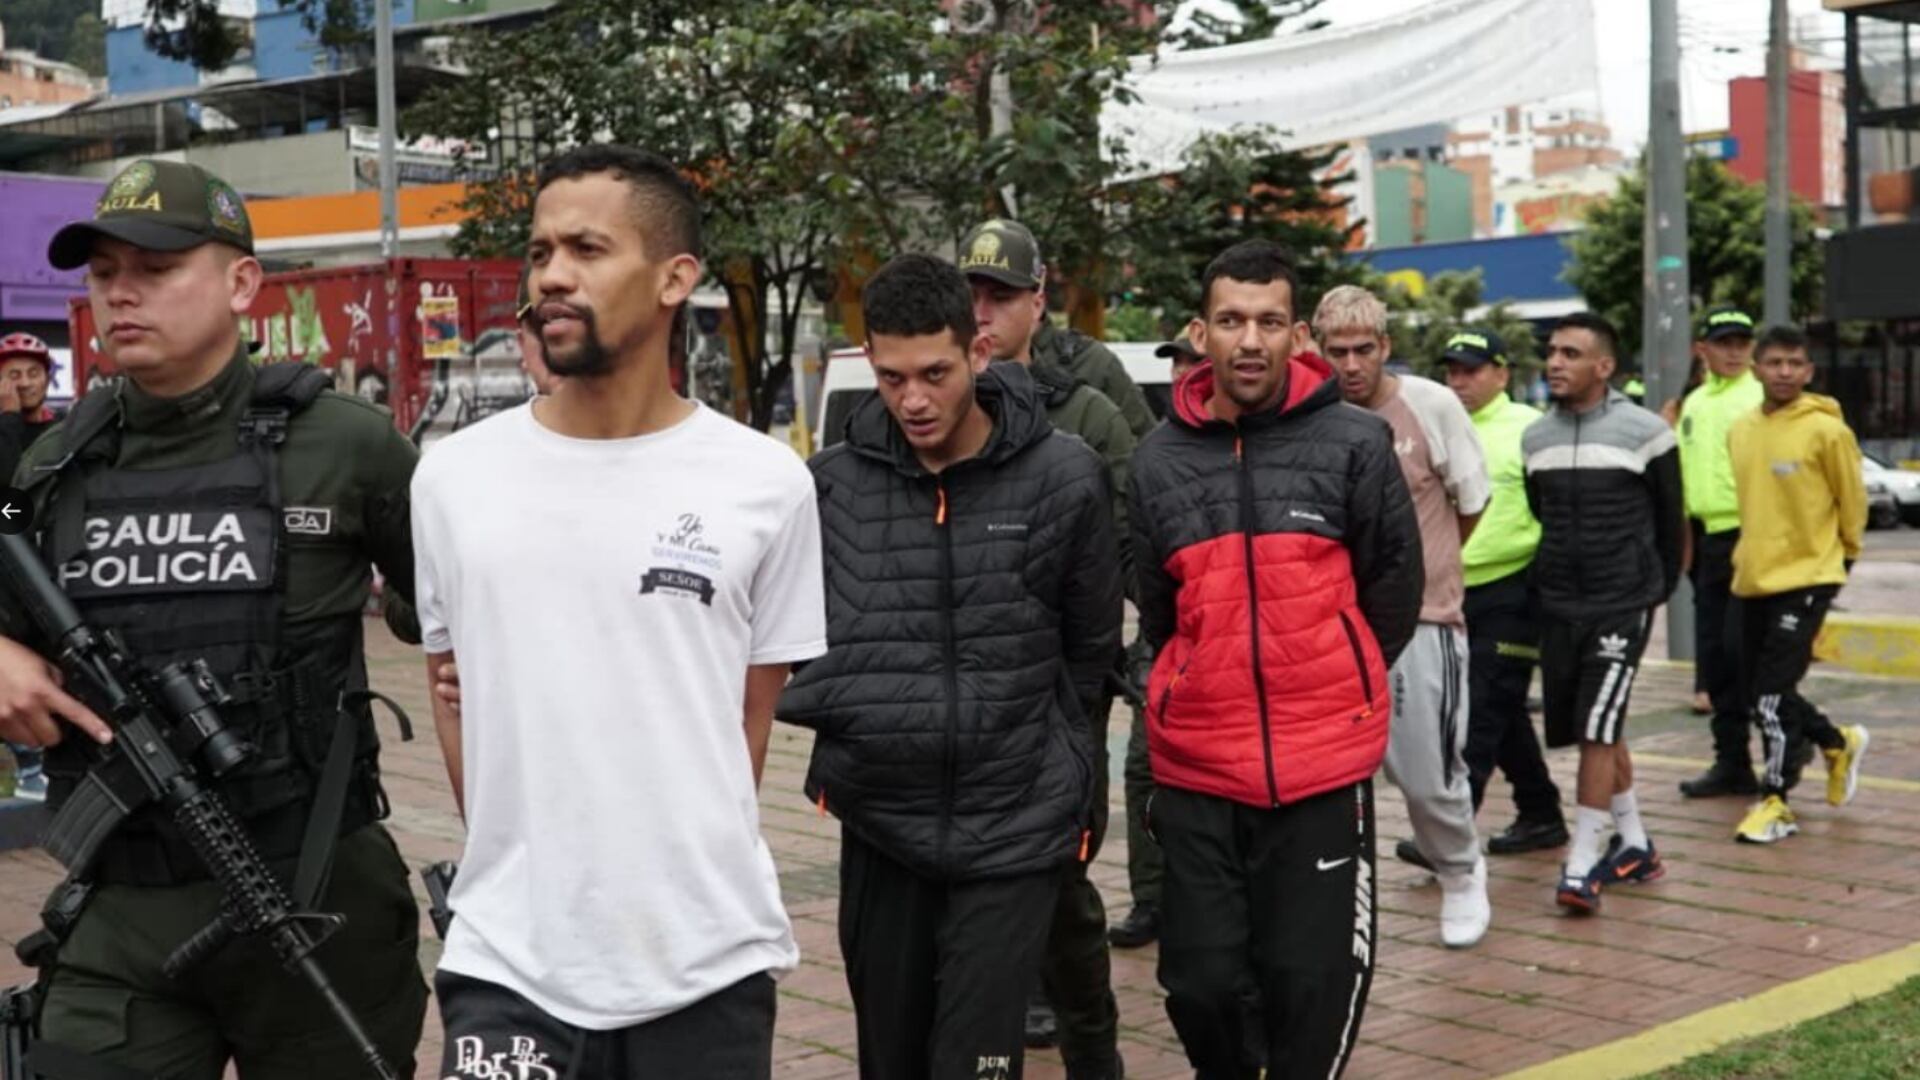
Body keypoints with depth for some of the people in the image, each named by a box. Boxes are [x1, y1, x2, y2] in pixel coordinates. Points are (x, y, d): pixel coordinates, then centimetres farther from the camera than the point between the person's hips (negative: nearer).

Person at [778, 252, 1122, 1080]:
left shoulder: (1063, 478, -7)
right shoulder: (831, 485, -4)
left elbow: (1092, 646, 5)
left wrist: (1039, 744, 7)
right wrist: (846, 722, 1)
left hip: (1015, 827, -2)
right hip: (878, 825, 3)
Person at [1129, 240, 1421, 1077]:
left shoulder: (1355, 444, -5)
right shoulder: (1158, 461, 2)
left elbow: (1392, 594, 5)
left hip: (1324, 765, -2)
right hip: (1194, 768, 2)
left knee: (1315, 980, 4)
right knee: (1199, 981, 7)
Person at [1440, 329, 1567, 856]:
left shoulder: (1527, 428, -6)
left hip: (1510, 591, -7)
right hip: (1458, 591, 7)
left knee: (1482, 713, -10)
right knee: (1503, 712, 14)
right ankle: (1540, 815, 26)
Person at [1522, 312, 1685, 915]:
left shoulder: (1644, 432, -6)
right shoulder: (1536, 437, 7)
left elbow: (1671, 520, 3)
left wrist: (1657, 589, 7)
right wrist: (1548, 586, 15)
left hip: (1622, 607, -5)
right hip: (1558, 609, 5)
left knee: (1597, 730, -12)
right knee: (1598, 732, 12)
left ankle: (1581, 865, -9)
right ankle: (1634, 847, 26)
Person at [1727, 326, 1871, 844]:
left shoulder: (1827, 430, -12)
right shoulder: (1741, 430, 5)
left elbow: (1853, 500, -1)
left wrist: (1844, 554, 9)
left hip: (1805, 578, -6)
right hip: (1752, 577, 7)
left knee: (1772, 693, -10)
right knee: (1755, 694, 12)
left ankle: (1775, 803, 4)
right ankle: (1838, 743, 37)